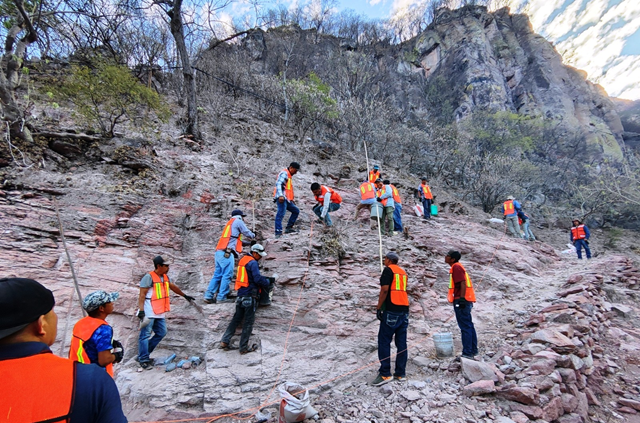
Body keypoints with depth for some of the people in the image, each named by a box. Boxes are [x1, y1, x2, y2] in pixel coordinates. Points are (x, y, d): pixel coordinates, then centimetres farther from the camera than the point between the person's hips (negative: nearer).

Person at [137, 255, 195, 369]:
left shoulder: (165, 277, 11)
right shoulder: (149, 277, -14)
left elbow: (173, 287, 26)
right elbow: (142, 295, -16)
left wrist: (185, 296, 34)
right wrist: (141, 311, -23)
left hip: (159, 313, 9)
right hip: (148, 313, -9)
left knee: (161, 333, 12)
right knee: (145, 335, -1)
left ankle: (142, 355, 24)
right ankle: (143, 360, 10)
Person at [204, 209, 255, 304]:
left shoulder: (229, 223, 30)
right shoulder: (238, 221, 4)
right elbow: (247, 233, 6)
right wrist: (253, 235, 28)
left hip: (219, 252, 9)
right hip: (227, 252, -9)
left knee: (217, 274, 9)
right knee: (227, 275, -7)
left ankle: (208, 296, 6)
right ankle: (221, 297, -7)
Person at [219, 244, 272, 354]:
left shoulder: (243, 260, 14)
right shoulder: (252, 262, -14)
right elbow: (258, 279, -20)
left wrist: (264, 280, 15)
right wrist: (267, 282, -1)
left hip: (240, 295, 8)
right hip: (250, 296, -8)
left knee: (237, 319, 16)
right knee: (248, 322, 2)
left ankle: (225, 341, 14)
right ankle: (244, 347, 10)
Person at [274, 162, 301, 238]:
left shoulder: (289, 175, 27)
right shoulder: (284, 173, -4)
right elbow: (278, 184, -19)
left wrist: (292, 199, 23)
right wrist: (280, 195, -32)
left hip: (286, 199, 11)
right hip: (281, 198, -10)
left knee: (296, 211, 14)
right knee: (281, 214, -19)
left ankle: (289, 228, 11)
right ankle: (278, 232, -23)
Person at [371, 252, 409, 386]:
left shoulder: (388, 270, -5)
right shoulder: (403, 272, 18)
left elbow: (384, 290, -14)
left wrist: (378, 308, -10)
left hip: (392, 310, -8)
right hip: (404, 310, 8)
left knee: (384, 341, -3)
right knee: (401, 342, 9)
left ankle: (385, 374, -3)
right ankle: (401, 373, 12)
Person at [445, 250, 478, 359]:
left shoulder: (456, 267, -12)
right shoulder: (457, 267, 18)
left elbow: (463, 283, -21)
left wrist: (461, 298, -24)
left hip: (461, 300, -10)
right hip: (465, 301, 10)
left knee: (465, 327, -6)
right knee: (469, 326, 16)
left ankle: (467, 353, -1)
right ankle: (473, 350, 25)